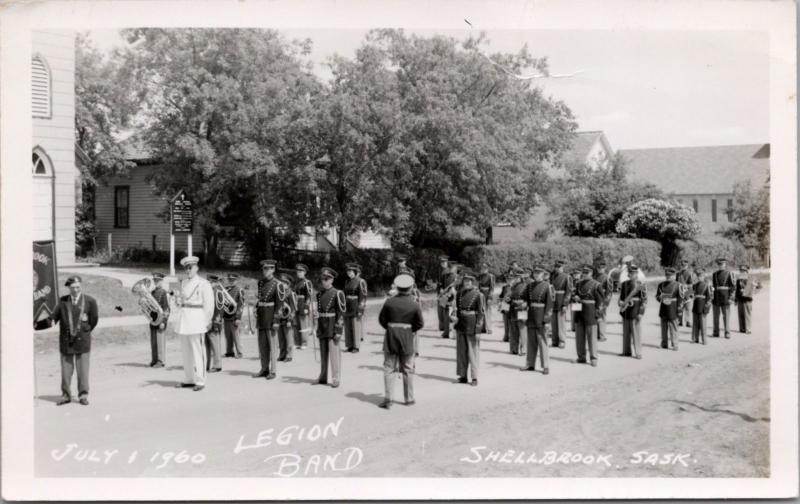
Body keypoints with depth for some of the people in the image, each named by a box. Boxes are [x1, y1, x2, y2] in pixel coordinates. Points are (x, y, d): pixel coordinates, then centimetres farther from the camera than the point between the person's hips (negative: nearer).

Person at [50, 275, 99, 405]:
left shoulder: (90, 301, -1)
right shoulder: (62, 301, 3)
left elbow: (94, 319, 6)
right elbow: (54, 317, 2)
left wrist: (85, 331, 7)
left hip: (82, 340, -1)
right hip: (65, 340, 1)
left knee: (83, 369, 2)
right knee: (66, 370, 6)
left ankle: (83, 395, 11)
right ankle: (66, 395, 16)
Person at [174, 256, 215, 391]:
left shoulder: (203, 283, -4)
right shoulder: (184, 283, 15)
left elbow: (209, 303, -6)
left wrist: (208, 321, -8)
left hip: (197, 318, -7)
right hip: (184, 319, 7)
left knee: (198, 351, -7)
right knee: (186, 351, 9)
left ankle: (200, 381, -4)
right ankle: (189, 379, 16)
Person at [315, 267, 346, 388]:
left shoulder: (337, 294, -8)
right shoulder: (319, 294, 11)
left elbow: (341, 314, -10)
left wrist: (338, 331, -14)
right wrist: (318, 328, 15)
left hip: (333, 327, -6)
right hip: (322, 327, 6)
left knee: (334, 353, -5)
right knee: (323, 354, 10)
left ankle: (336, 379, 1)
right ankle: (323, 378, 19)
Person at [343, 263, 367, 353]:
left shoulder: (361, 282, -10)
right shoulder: (347, 282, 12)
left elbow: (363, 296, -12)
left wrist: (360, 310, -17)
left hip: (356, 307, -7)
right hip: (347, 308, 7)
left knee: (356, 327, -4)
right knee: (348, 327, 7)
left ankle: (356, 347, 2)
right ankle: (350, 346, 14)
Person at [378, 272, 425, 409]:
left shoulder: (389, 302, -7)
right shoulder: (415, 304, -8)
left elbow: (382, 319, -2)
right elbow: (420, 323, -4)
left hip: (391, 337, 0)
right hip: (408, 339, 0)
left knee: (389, 368, 4)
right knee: (407, 370, 12)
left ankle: (388, 399, -3)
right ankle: (409, 398, 19)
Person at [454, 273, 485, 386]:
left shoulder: (478, 295, -8)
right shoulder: (459, 294, 8)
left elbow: (481, 313, -9)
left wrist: (478, 330, -13)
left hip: (472, 326, -5)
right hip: (461, 325, 5)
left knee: (473, 352, -1)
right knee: (461, 351, 8)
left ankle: (475, 378, 5)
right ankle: (463, 376, 16)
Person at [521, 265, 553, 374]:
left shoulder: (547, 286, -4)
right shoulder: (530, 286, 11)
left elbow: (549, 303, -9)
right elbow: (525, 299, 17)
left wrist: (546, 317, -15)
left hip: (541, 316, -5)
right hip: (531, 315, 5)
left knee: (542, 341, -5)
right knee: (531, 341, 9)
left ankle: (546, 366, -1)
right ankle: (530, 364, 18)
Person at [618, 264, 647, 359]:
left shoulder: (641, 285, -5)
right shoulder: (624, 284, 8)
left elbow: (644, 300, -6)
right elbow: (621, 297, 16)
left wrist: (641, 313, -12)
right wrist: (621, 305, -2)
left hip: (635, 312, -5)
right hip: (626, 311, 5)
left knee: (636, 332, -2)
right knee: (626, 332, 10)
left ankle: (638, 353, 3)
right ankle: (627, 351, 20)